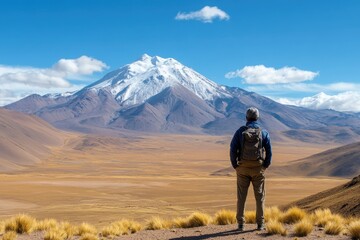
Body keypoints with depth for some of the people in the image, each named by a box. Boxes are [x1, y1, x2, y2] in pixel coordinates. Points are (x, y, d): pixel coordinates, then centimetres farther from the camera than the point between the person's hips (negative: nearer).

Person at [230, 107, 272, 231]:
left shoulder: (240, 131, -3)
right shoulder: (264, 132, -2)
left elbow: (233, 150, -7)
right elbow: (269, 151, -4)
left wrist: (235, 166, 2)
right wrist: (265, 166, 6)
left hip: (243, 168, 0)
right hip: (258, 169, 0)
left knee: (241, 197, 6)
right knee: (260, 196, 9)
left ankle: (241, 224, 7)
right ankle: (260, 224, 10)